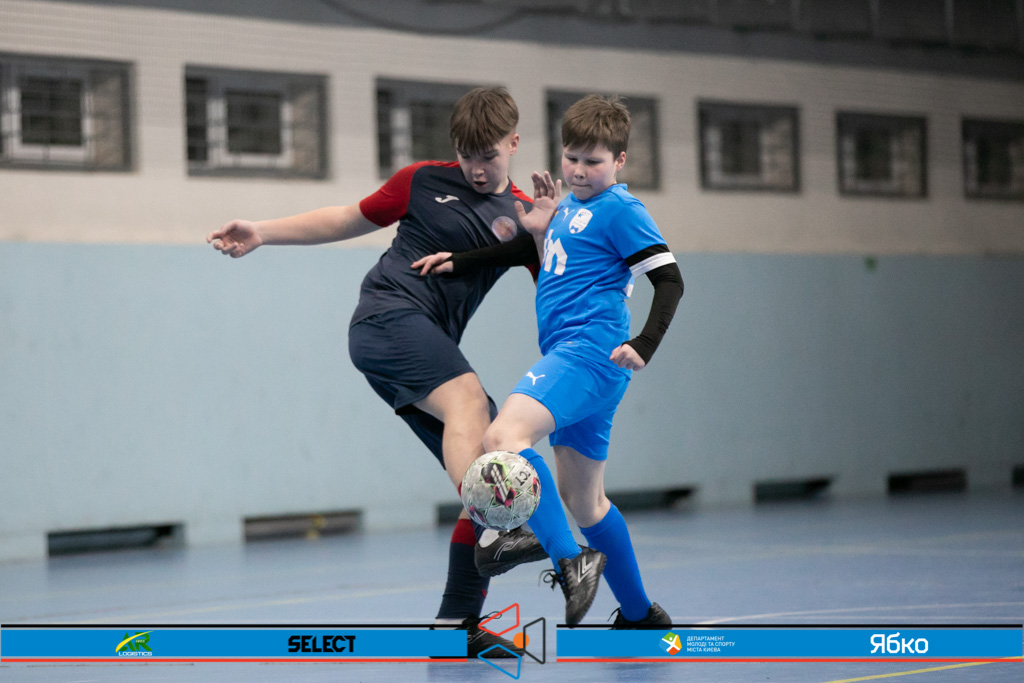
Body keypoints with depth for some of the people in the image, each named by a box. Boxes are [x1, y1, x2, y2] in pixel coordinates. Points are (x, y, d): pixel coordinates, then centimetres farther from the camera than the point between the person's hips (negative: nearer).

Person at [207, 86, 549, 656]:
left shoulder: (523, 214, 12)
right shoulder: (423, 181, 8)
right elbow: (349, 220, 20)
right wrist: (262, 233, 15)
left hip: (431, 352, 5)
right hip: (388, 315, -5)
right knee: (468, 399, -33)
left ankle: (458, 623, 1)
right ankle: (494, 535, -53)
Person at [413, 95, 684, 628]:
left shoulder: (620, 210, -6)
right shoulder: (569, 208, 20)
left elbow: (669, 279, -11)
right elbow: (533, 251, 36)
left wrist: (644, 347, -23)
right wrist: (457, 263, 31)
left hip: (590, 350, -10)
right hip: (570, 358, 10)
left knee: (503, 437, -29)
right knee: (581, 499, 16)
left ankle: (571, 562, -36)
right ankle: (639, 614, 27)